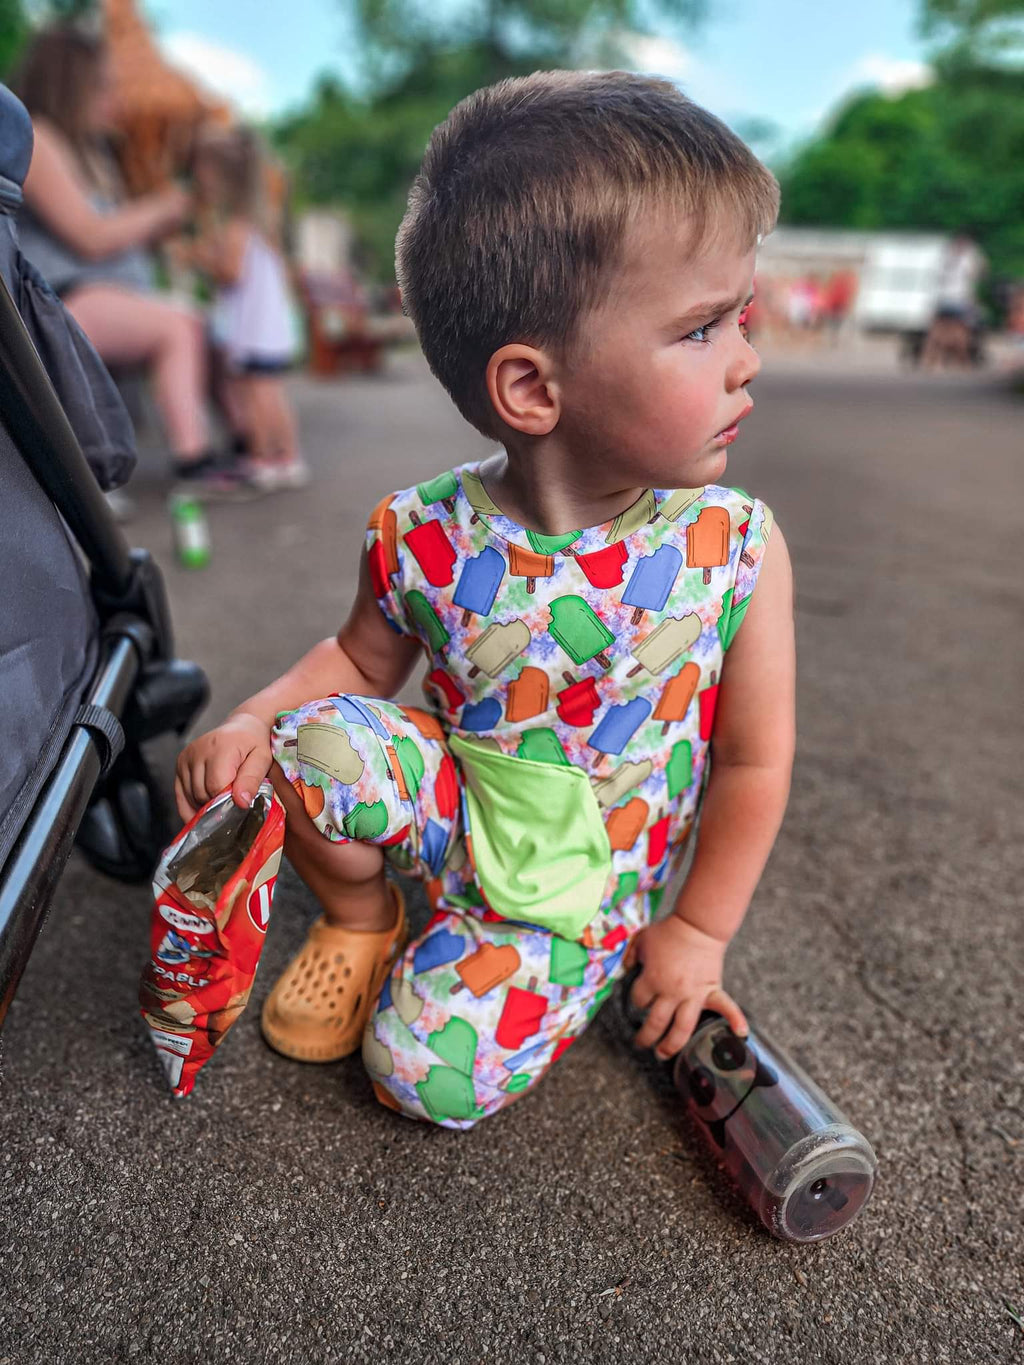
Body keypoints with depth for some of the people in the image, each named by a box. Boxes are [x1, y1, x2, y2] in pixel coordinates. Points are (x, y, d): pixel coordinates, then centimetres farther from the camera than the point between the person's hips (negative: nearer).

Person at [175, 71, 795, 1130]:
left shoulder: (738, 551, -20)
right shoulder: (422, 538, -19)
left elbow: (755, 762, -10)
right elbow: (364, 656, 2)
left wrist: (697, 931, -3)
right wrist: (250, 724, -15)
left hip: (589, 883, -1)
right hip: (455, 815, 2)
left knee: (430, 1072, -13)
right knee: (318, 741, -23)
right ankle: (360, 922, 7)